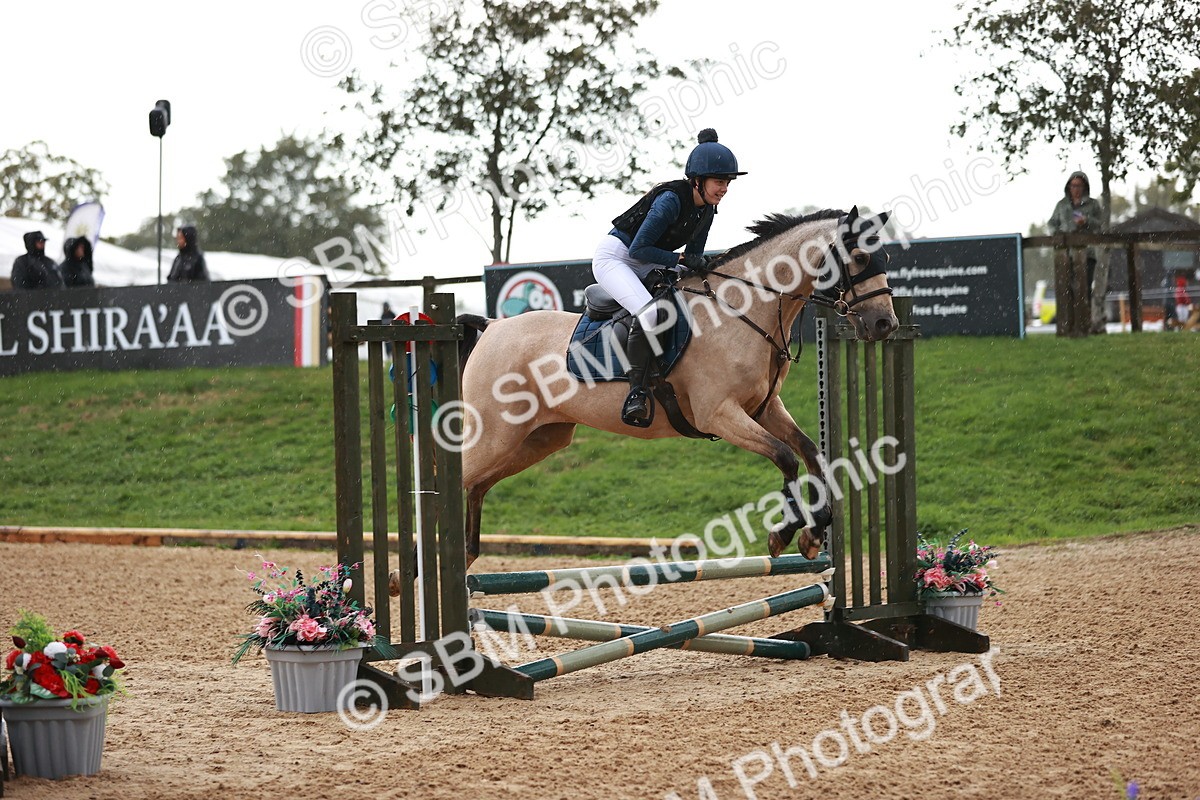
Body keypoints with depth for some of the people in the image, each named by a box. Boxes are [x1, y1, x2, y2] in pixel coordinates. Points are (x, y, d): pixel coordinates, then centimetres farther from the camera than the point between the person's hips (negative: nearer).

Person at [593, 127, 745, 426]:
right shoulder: (671, 199, -26)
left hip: (647, 267, 10)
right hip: (614, 257, -10)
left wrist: (703, 267, -9)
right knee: (649, 312, -34)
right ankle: (636, 393, -33)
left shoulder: (706, 210, 0)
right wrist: (682, 260, -28)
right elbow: (639, 249, -24)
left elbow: (693, 256, 10)